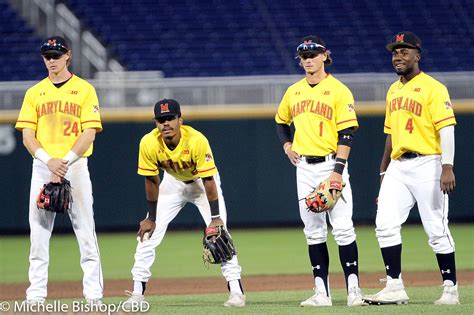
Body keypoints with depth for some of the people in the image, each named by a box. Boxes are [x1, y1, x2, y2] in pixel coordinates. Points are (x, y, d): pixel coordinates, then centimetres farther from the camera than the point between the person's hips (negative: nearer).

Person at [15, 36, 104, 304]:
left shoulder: (84, 90, 4)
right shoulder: (34, 93, 11)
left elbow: (89, 133, -4)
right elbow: (27, 135, 4)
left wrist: (66, 161, -17)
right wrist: (49, 160, -14)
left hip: (76, 165, -2)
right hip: (42, 167, 3)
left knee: (85, 230, -5)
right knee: (39, 232, 0)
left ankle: (94, 293, -4)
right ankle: (36, 294, 3)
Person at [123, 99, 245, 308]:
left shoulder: (197, 141, -35)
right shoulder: (149, 143, -28)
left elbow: (208, 180, -28)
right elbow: (151, 181, -15)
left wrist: (216, 218, -28)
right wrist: (151, 218, -11)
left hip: (202, 182, -3)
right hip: (172, 182, 3)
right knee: (148, 233, -7)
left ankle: (236, 291, -12)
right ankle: (138, 293, 0)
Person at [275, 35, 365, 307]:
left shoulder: (338, 90, -5)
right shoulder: (293, 91, 12)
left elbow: (347, 133, -11)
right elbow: (281, 121, 30)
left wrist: (338, 171, -19)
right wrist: (287, 146, 12)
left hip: (330, 163, -6)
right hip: (304, 167, 6)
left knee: (343, 228, -10)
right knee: (314, 231, 5)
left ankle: (353, 289, -8)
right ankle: (322, 292, 8)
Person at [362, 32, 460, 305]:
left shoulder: (432, 88, -7)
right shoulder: (393, 91, 17)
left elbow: (446, 128, -15)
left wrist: (447, 167, -24)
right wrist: (384, 171, 20)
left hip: (427, 165, -7)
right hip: (397, 167, 7)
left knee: (437, 229, -3)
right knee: (385, 225, -3)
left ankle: (451, 289, 6)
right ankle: (395, 288, 0)